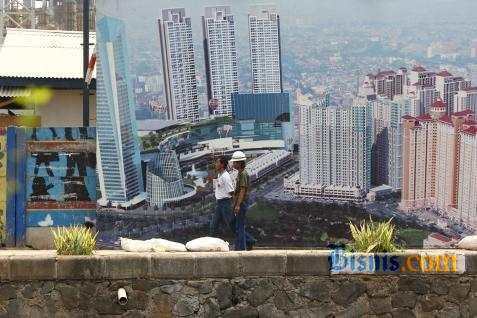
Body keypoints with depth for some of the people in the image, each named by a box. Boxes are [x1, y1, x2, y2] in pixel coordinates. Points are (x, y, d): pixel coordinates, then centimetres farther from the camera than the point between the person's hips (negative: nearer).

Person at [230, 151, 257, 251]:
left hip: (242, 203, -10)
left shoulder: (243, 174, -15)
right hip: (239, 203, 10)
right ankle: (250, 241, 21)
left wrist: (238, 205, -23)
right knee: (238, 226, 14)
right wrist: (235, 204, 22)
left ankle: (241, 248, 0)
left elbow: (242, 190, -21)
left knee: (239, 227, -5)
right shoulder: (240, 173, 15)